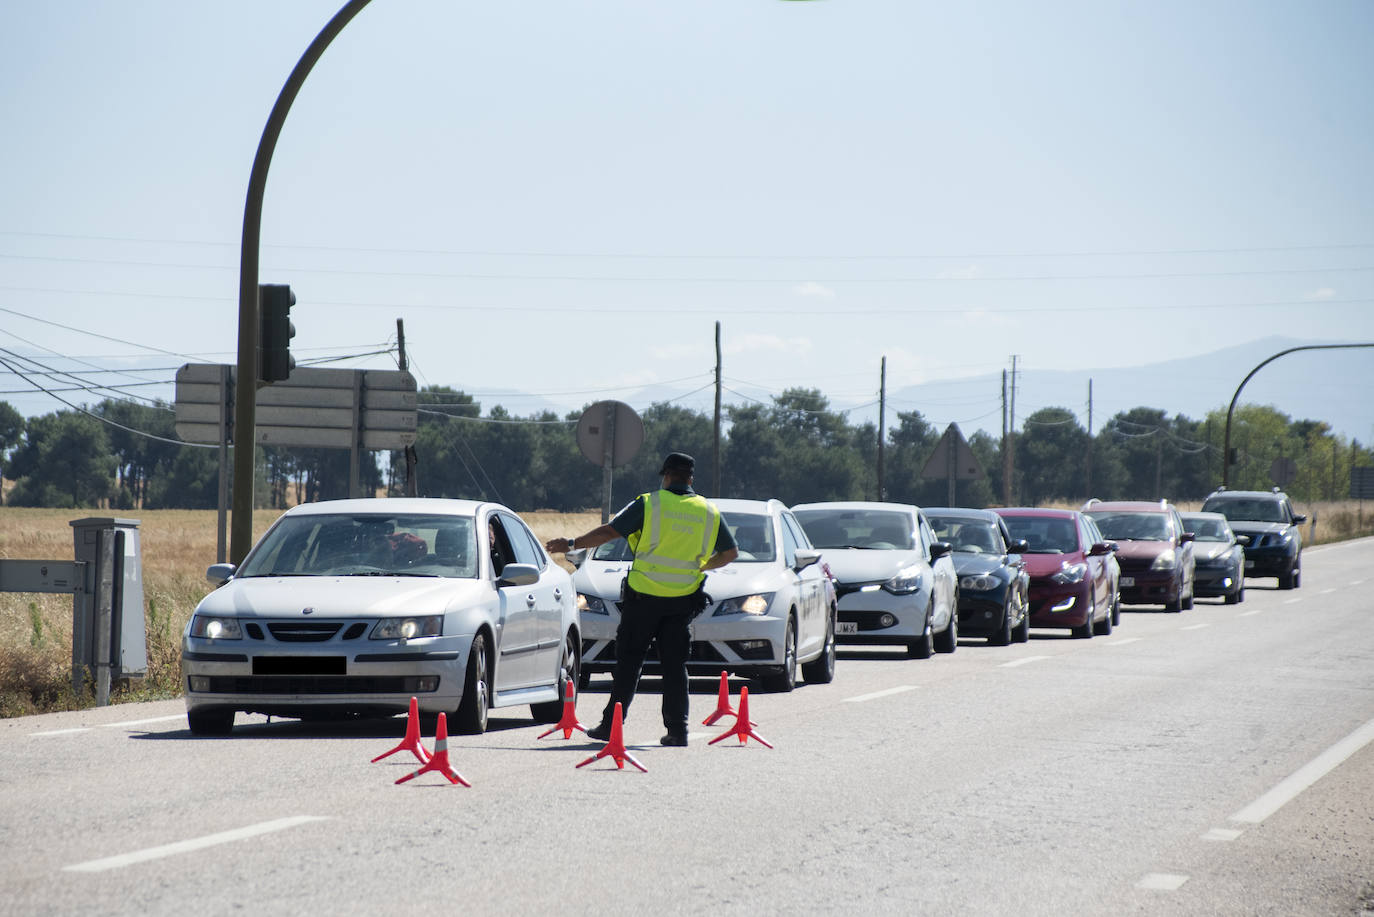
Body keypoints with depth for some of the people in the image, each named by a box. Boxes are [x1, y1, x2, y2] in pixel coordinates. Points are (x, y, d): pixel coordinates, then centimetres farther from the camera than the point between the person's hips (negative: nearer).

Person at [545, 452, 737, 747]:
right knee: (675, 664, 8)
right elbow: (730, 553, 14)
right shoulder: (708, 512, 6)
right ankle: (677, 730, 2)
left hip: (644, 596, -3)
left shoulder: (649, 503, -5)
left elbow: (609, 532, -7)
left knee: (629, 661, 3)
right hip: (682, 600, 3)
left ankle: (611, 724, 3)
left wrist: (571, 544, 2)